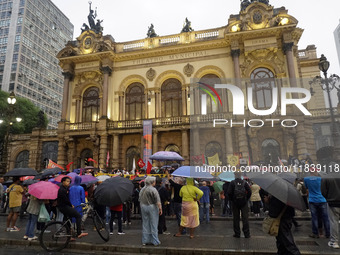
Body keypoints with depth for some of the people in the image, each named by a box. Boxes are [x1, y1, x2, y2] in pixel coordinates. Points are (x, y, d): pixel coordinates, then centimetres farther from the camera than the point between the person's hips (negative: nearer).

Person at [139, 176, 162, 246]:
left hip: (143, 207, 6)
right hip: (152, 207, -6)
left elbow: (140, 200, 14)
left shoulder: (142, 189, 7)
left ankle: (145, 241, 20)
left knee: (145, 224, 13)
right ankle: (155, 241, 9)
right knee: (153, 224, 2)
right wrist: (160, 208, -14)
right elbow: (158, 201, -18)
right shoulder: (153, 190, -15)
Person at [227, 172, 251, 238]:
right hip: (244, 203, 1)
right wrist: (246, 199, 5)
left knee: (236, 218, 7)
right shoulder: (244, 182, -1)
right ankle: (247, 234, 11)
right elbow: (249, 191, -4)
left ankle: (237, 234, 13)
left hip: (235, 203, -1)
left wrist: (231, 199, 2)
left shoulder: (232, 182, -5)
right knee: (245, 218, 7)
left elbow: (229, 192, -11)